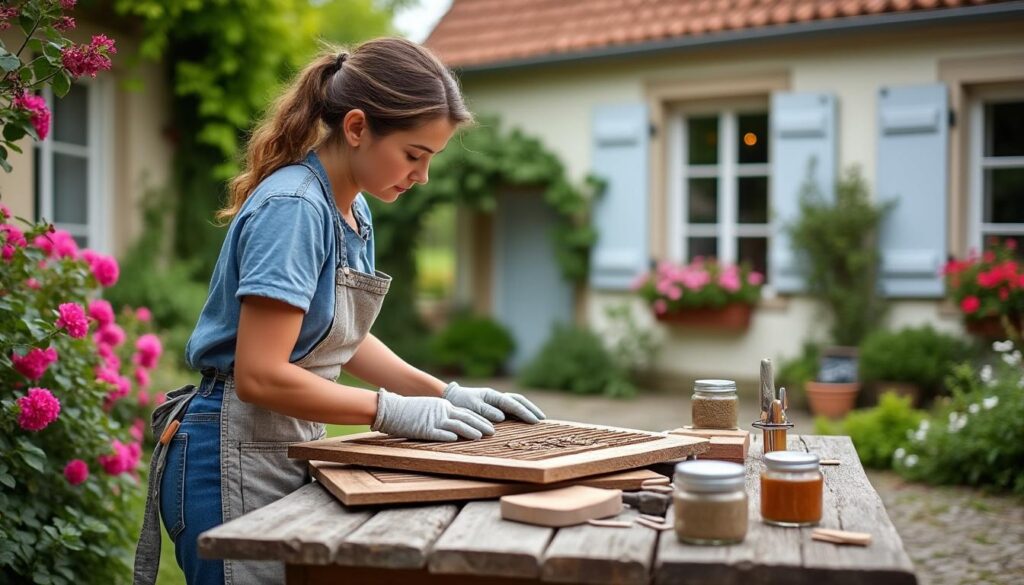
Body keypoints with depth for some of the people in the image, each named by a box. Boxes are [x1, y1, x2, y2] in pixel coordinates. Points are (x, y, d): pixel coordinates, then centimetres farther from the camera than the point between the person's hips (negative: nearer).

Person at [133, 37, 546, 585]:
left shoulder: (353, 210, 7)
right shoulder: (293, 209, -21)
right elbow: (260, 376, -24)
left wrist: (446, 394, 5)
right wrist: (390, 411, -18)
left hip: (289, 450, 9)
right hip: (237, 458, -9)